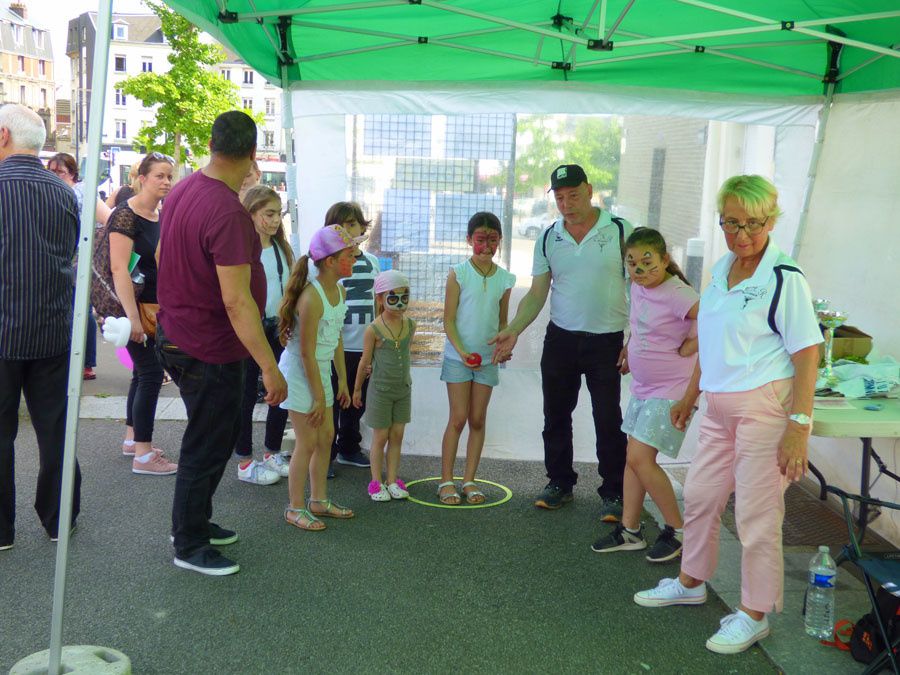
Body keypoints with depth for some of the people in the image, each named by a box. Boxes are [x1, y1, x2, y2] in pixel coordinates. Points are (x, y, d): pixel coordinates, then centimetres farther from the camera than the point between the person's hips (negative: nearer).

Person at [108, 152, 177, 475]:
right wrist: (133, 317, -25)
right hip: (133, 305, -8)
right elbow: (119, 268, -21)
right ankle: (143, 455, 0)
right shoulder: (126, 215, -15)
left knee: (143, 372, 15)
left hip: (156, 306, 8)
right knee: (151, 373, -8)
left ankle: (132, 440, 29)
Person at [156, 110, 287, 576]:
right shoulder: (228, 212, -26)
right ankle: (189, 547, 23)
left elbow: (162, 255, 18)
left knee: (220, 432, 23)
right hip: (209, 350, -9)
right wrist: (270, 367, -28)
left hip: (176, 336, 10)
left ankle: (194, 523, 37)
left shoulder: (181, 191, 3)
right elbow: (236, 301, -30)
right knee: (207, 449, 6)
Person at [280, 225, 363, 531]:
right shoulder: (312, 298, -26)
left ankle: (319, 500, 29)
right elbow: (307, 353, -23)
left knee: (326, 436, 15)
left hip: (320, 369, 9)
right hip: (299, 371, -9)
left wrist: (342, 381, 12)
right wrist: (319, 396, -18)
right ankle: (295, 508, 14)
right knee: (308, 442, -1)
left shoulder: (339, 290, 2)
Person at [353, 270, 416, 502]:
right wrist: (357, 389, 5)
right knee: (380, 437, 5)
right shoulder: (374, 330, -14)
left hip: (403, 389, 4)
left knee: (397, 436, 9)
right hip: (381, 390, -4)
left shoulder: (410, 325, -2)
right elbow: (365, 361, -4)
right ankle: (376, 483, 17)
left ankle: (392, 481, 20)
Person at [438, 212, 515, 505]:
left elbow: (503, 321, 11)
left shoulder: (504, 279, 3)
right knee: (458, 419, -2)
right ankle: (446, 481, 10)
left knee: (478, 420, 8)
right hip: (458, 357, -3)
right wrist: (461, 351, -17)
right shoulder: (458, 273, -7)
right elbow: (448, 320, -8)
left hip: (487, 358, 3)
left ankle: (469, 480, 18)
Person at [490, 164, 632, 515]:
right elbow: (537, 294, 6)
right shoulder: (548, 239, 4)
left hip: (607, 341, -3)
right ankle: (560, 483, 26)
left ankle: (613, 493, 14)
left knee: (608, 421, 0)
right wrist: (513, 330, -9)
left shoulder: (620, 231, -6)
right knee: (556, 416, 11)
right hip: (560, 339, 4)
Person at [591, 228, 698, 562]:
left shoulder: (677, 294, -22)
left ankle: (677, 530, 8)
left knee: (640, 459, -10)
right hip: (643, 386, 9)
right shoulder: (638, 287, 5)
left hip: (671, 390, -9)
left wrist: (690, 346, -23)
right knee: (634, 457, 12)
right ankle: (630, 530, 23)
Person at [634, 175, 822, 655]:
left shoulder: (784, 278, -13)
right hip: (720, 407, 8)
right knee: (699, 497, 17)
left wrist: (799, 426, -20)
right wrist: (690, 396, 24)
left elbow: (807, 354, -15)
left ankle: (754, 615, 19)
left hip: (763, 406, -7)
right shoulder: (722, 269, 8)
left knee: (757, 515, 1)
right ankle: (691, 583, 38)